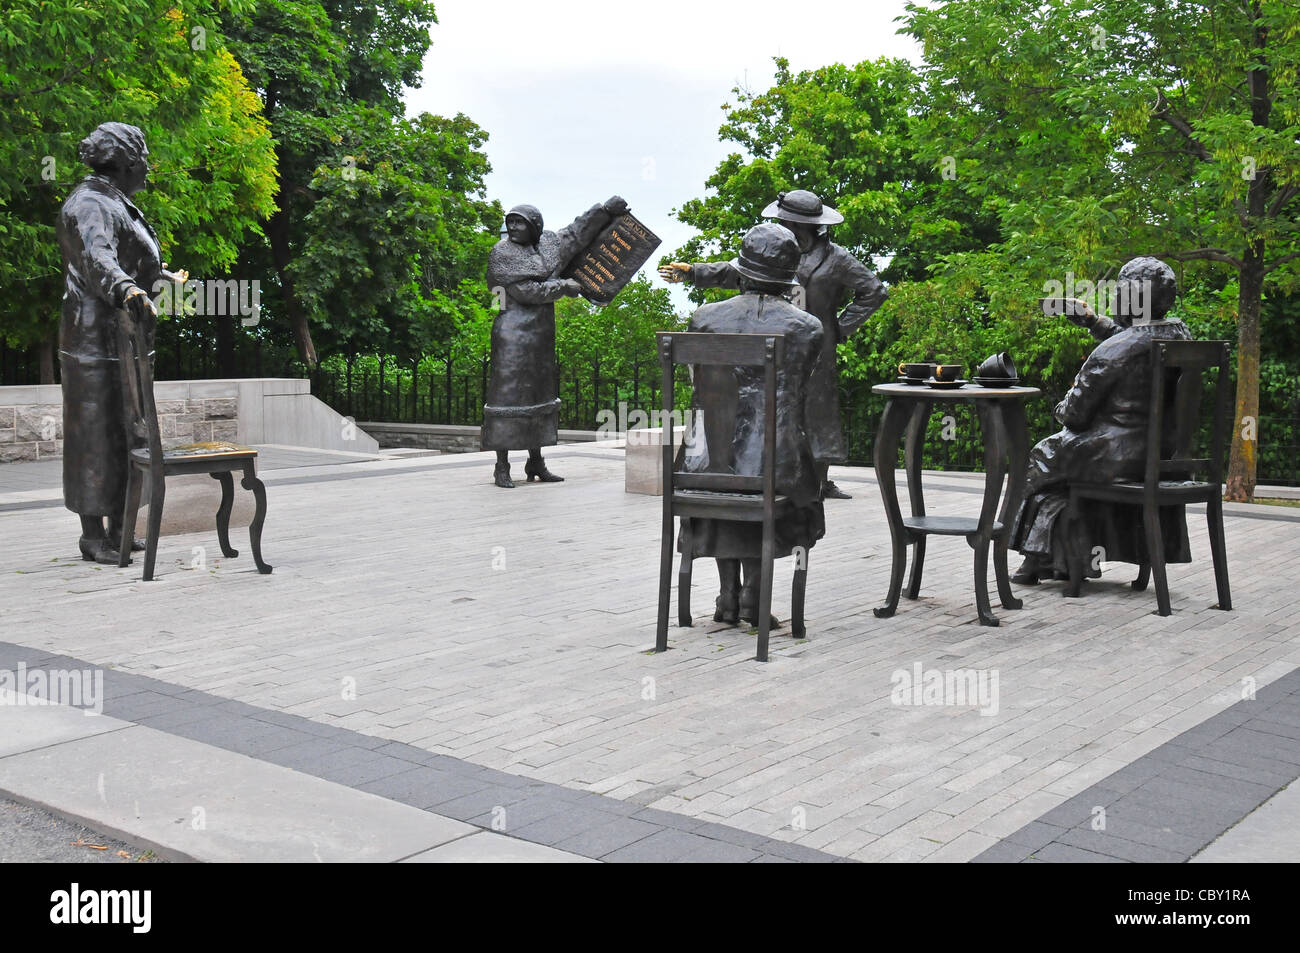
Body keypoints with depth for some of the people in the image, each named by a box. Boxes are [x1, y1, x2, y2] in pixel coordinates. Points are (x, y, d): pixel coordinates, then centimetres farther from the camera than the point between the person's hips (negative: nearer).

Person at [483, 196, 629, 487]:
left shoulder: (548, 243, 12)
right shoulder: (502, 253, -8)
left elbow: (577, 232, 23)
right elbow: (525, 291, -14)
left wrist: (607, 210, 20)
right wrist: (564, 287, -6)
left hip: (541, 331, 7)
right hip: (514, 330, -7)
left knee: (538, 392, 10)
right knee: (508, 393, -9)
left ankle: (536, 463, 18)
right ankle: (502, 467, -6)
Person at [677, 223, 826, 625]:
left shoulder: (704, 319, 1)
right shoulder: (807, 327, -4)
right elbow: (794, 396, 9)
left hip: (711, 458, 2)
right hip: (777, 464, -2)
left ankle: (727, 593, 30)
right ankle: (753, 591, 21)